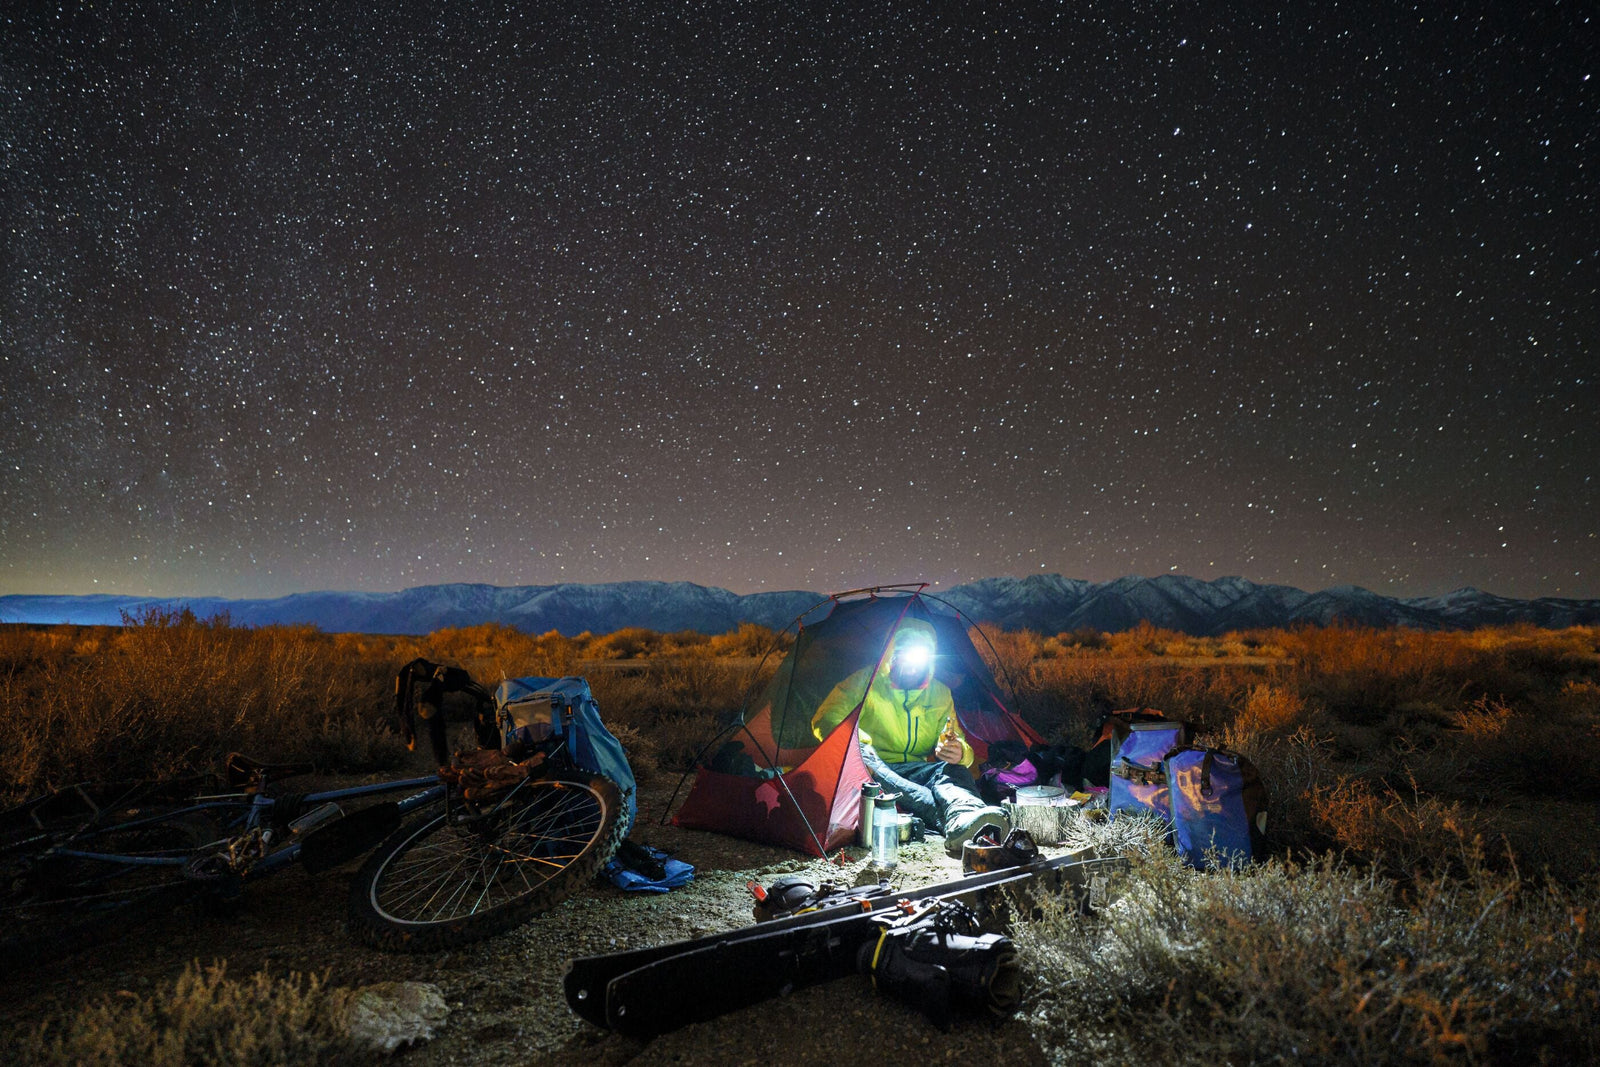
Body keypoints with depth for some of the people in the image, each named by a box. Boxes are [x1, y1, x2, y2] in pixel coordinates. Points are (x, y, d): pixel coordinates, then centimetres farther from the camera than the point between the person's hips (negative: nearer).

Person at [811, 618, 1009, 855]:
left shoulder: (940, 694, 12)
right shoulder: (866, 681, 2)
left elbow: (959, 743, 13)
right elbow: (824, 720, -3)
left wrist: (959, 752, -14)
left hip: (916, 771, 3)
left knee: (950, 769, -29)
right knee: (861, 756, -39)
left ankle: (961, 822, -67)